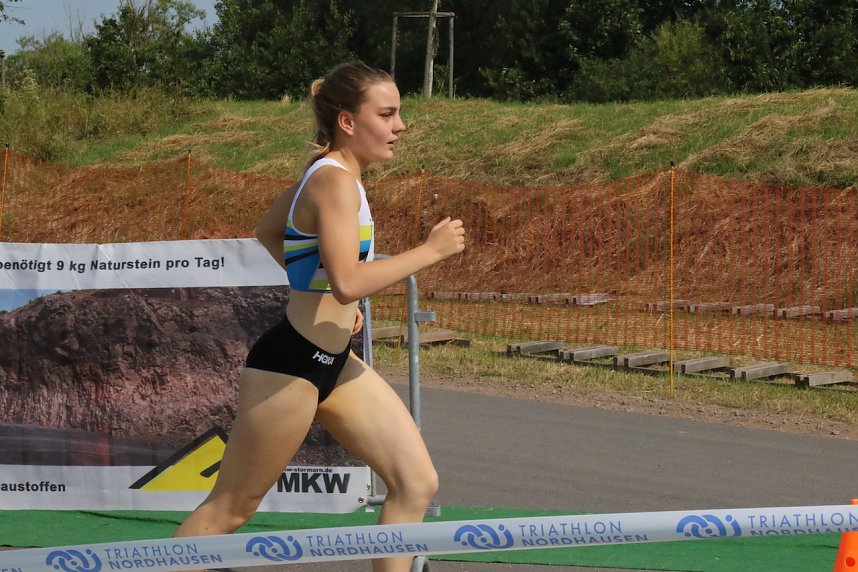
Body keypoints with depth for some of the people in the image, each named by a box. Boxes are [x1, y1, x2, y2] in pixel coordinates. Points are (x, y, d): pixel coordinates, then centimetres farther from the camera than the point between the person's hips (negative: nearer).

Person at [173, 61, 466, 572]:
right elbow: (348, 283, -31)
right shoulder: (335, 181, -20)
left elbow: (268, 233, 24)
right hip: (289, 366, -10)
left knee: (417, 483, 2)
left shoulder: (329, 174, 8)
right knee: (229, 510, 2)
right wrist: (430, 251, -23)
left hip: (333, 364, 10)